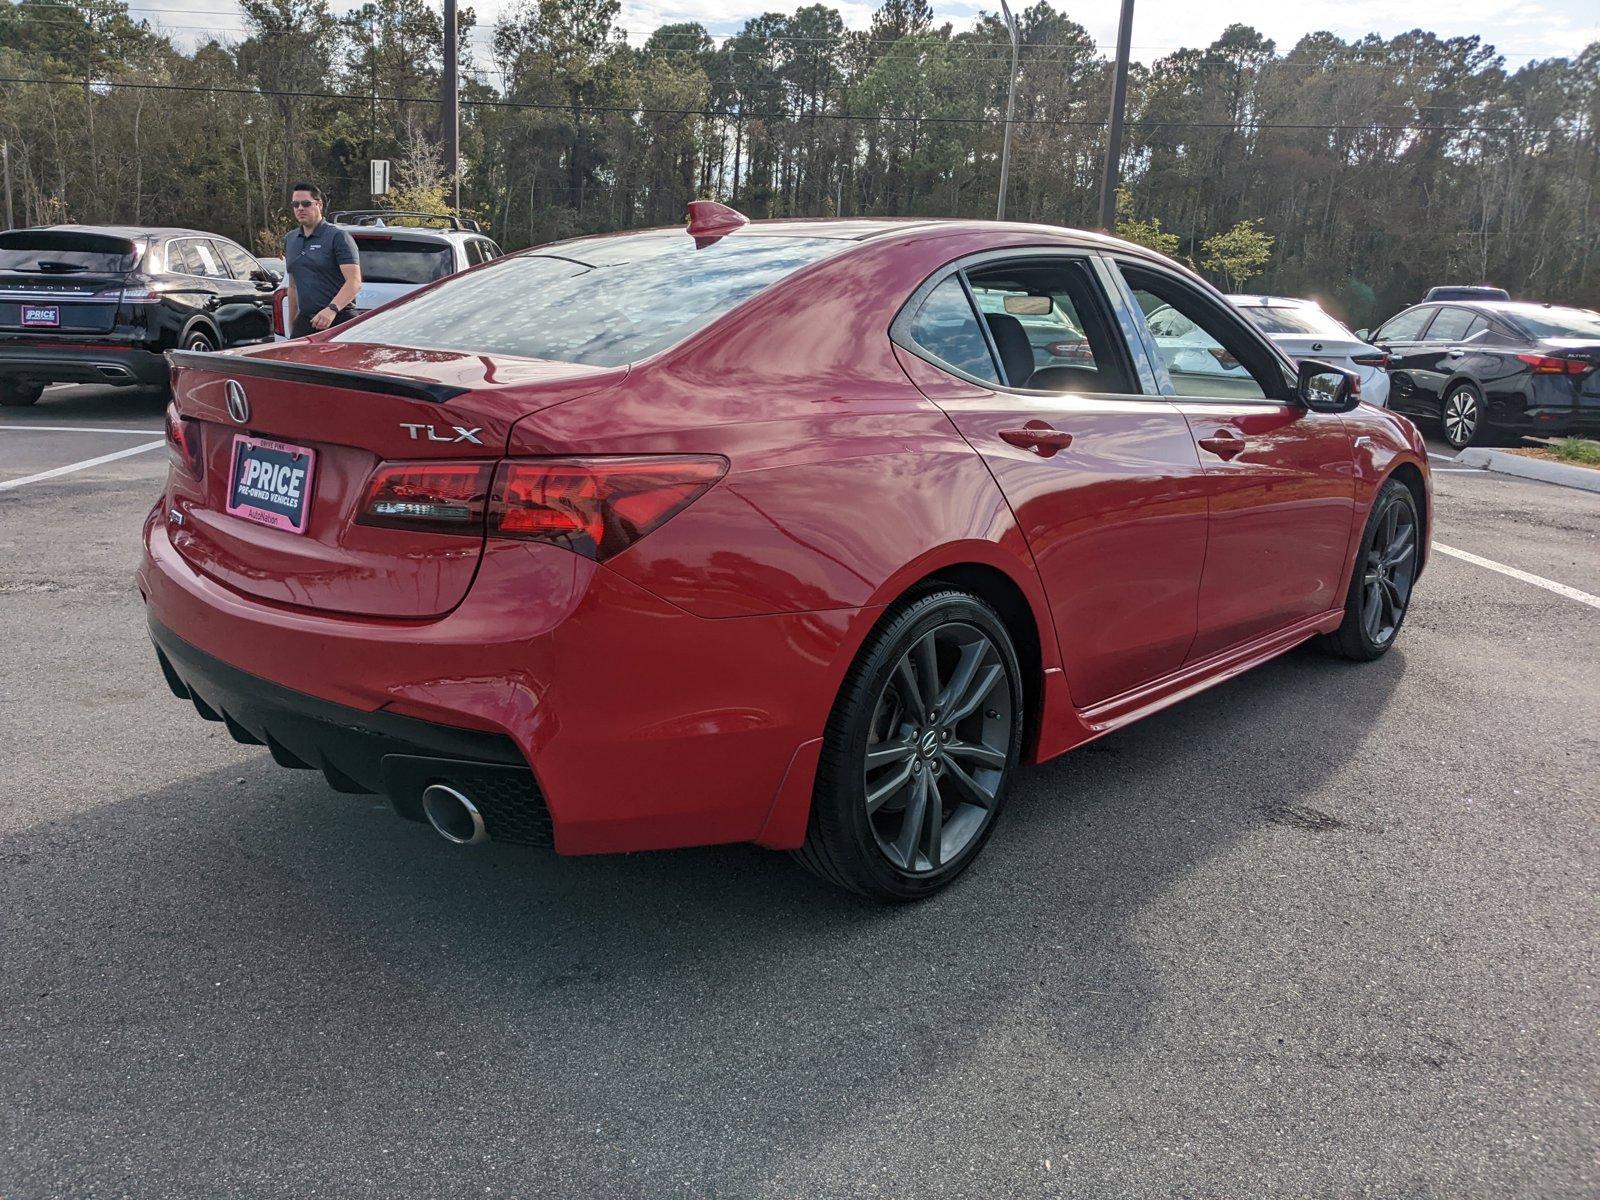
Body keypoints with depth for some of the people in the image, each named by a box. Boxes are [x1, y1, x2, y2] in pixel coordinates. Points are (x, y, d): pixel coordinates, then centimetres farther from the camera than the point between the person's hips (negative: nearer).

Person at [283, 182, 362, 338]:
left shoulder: (338, 237, -5)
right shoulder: (290, 240, 17)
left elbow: (355, 282, -16)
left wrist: (332, 309, -30)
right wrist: (292, 324, 20)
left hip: (338, 321, -6)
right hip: (304, 322, 6)